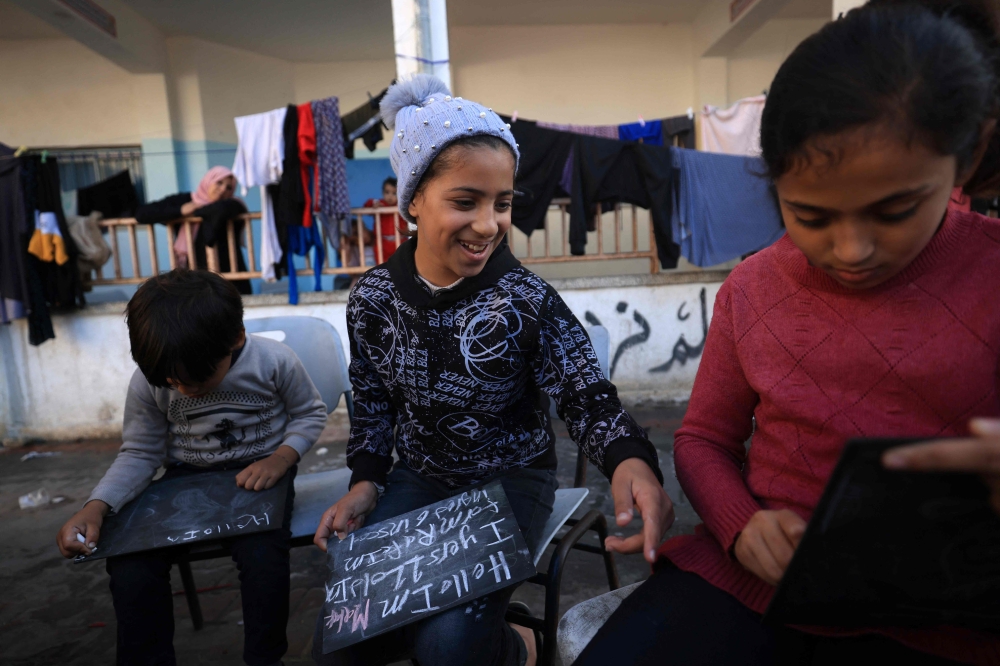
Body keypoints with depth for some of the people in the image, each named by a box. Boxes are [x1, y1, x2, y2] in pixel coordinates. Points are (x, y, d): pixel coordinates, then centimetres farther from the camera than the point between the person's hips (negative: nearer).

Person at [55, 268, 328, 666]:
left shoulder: (274, 362, -18)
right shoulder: (148, 382, -11)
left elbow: (310, 414, -3)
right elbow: (139, 454, -1)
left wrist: (280, 459, -21)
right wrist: (96, 507, -18)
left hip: (257, 476, -3)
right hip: (186, 478, 3)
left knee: (263, 557, -28)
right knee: (129, 564, -18)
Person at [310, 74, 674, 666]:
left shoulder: (526, 299, -18)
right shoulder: (374, 298, -7)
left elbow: (586, 395, -20)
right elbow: (373, 403, 6)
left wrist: (630, 459, -42)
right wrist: (367, 480, -7)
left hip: (511, 482, -3)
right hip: (419, 479, 4)